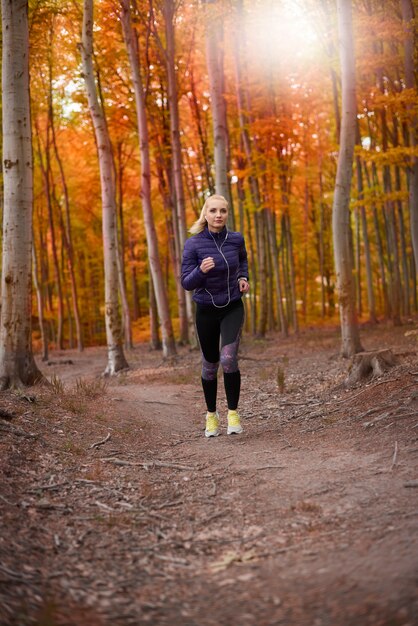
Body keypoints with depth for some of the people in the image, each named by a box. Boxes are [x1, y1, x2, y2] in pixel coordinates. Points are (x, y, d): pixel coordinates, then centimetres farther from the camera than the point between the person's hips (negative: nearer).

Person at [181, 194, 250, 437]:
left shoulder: (236, 239, -8)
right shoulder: (193, 244, -15)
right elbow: (187, 283, -14)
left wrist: (244, 278, -2)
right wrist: (201, 270, -33)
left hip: (233, 308, 0)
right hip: (207, 310, 0)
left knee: (229, 358, -21)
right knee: (210, 364, 13)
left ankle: (233, 413, -6)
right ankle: (212, 414, 34)